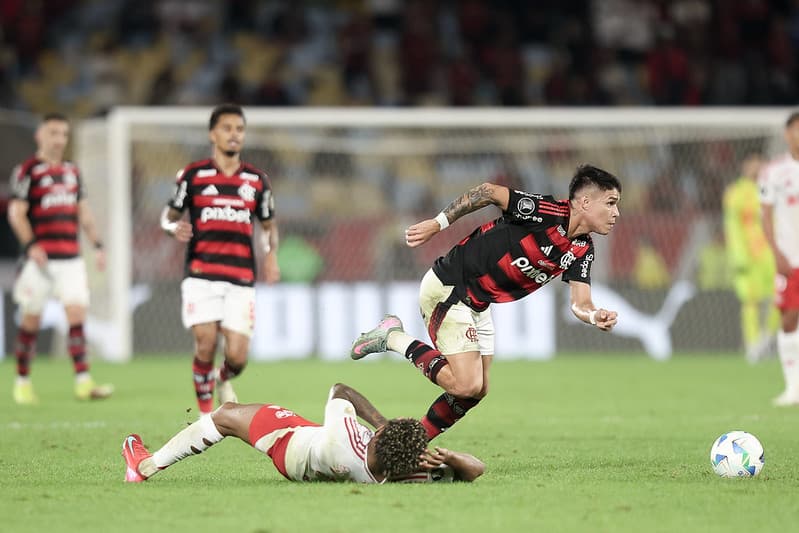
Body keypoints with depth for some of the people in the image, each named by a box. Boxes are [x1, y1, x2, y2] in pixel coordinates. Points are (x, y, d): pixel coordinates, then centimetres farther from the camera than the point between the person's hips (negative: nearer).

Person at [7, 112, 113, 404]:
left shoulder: (72, 171, 15)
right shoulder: (27, 170, -3)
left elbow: (83, 212, 22)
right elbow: (16, 213, -8)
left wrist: (97, 244, 14)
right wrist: (31, 245, -20)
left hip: (71, 257, 5)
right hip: (40, 258, -5)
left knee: (77, 312, -8)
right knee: (32, 319, 3)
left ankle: (83, 381, -15)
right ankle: (22, 381, 16)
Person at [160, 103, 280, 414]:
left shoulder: (257, 180, 11)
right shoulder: (193, 175, 5)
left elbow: (268, 225, 21)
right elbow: (169, 215, 12)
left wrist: (271, 255, 1)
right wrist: (175, 228, -13)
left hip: (241, 279, 2)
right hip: (201, 275, -2)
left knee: (237, 356, -6)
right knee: (205, 345, -14)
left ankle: (223, 380, 31)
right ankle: (205, 414, 5)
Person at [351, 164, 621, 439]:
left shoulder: (582, 251, 1)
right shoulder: (547, 212, -22)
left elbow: (580, 303, -5)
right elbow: (489, 192, -15)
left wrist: (596, 316, -28)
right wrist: (438, 223, -12)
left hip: (477, 304, 9)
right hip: (447, 288, -9)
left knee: (477, 392, 13)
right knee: (465, 384, -18)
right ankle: (393, 337, -4)